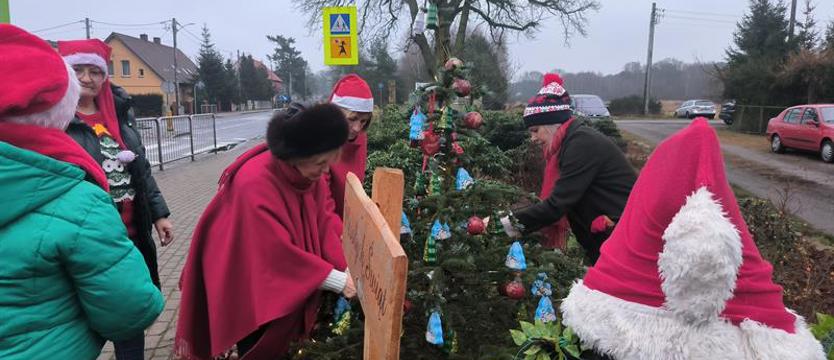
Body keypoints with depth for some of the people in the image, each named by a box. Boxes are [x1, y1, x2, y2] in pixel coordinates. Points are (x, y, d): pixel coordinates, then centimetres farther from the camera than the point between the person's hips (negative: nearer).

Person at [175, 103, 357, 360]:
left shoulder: (309, 169, -15)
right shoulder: (254, 186, -36)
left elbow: (324, 217, -10)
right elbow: (280, 253, -33)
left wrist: (345, 267, -21)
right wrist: (339, 281, -29)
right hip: (249, 276, -5)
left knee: (280, 336, 17)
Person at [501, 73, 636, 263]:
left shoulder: (582, 143, -20)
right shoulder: (575, 141, 8)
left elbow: (556, 204, -24)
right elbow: (560, 200, 6)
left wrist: (510, 223, -18)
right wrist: (514, 219, -1)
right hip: (608, 235, 9)